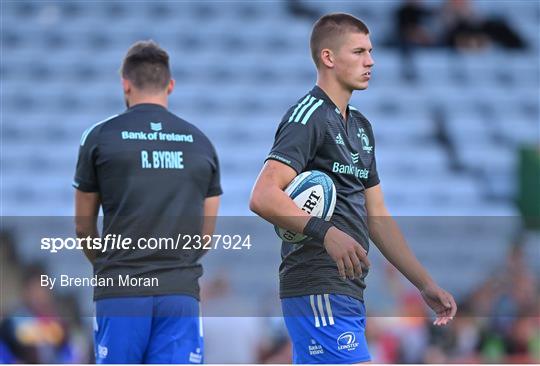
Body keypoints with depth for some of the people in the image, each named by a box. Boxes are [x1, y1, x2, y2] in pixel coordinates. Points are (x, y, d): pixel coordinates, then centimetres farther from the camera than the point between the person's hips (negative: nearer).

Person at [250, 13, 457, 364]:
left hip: (349, 291, 9)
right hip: (318, 291, -9)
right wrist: (326, 232, -35)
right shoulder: (308, 117, -8)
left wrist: (426, 284, 19)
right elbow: (263, 197, -21)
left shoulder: (360, 126, 21)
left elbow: (376, 218, 25)